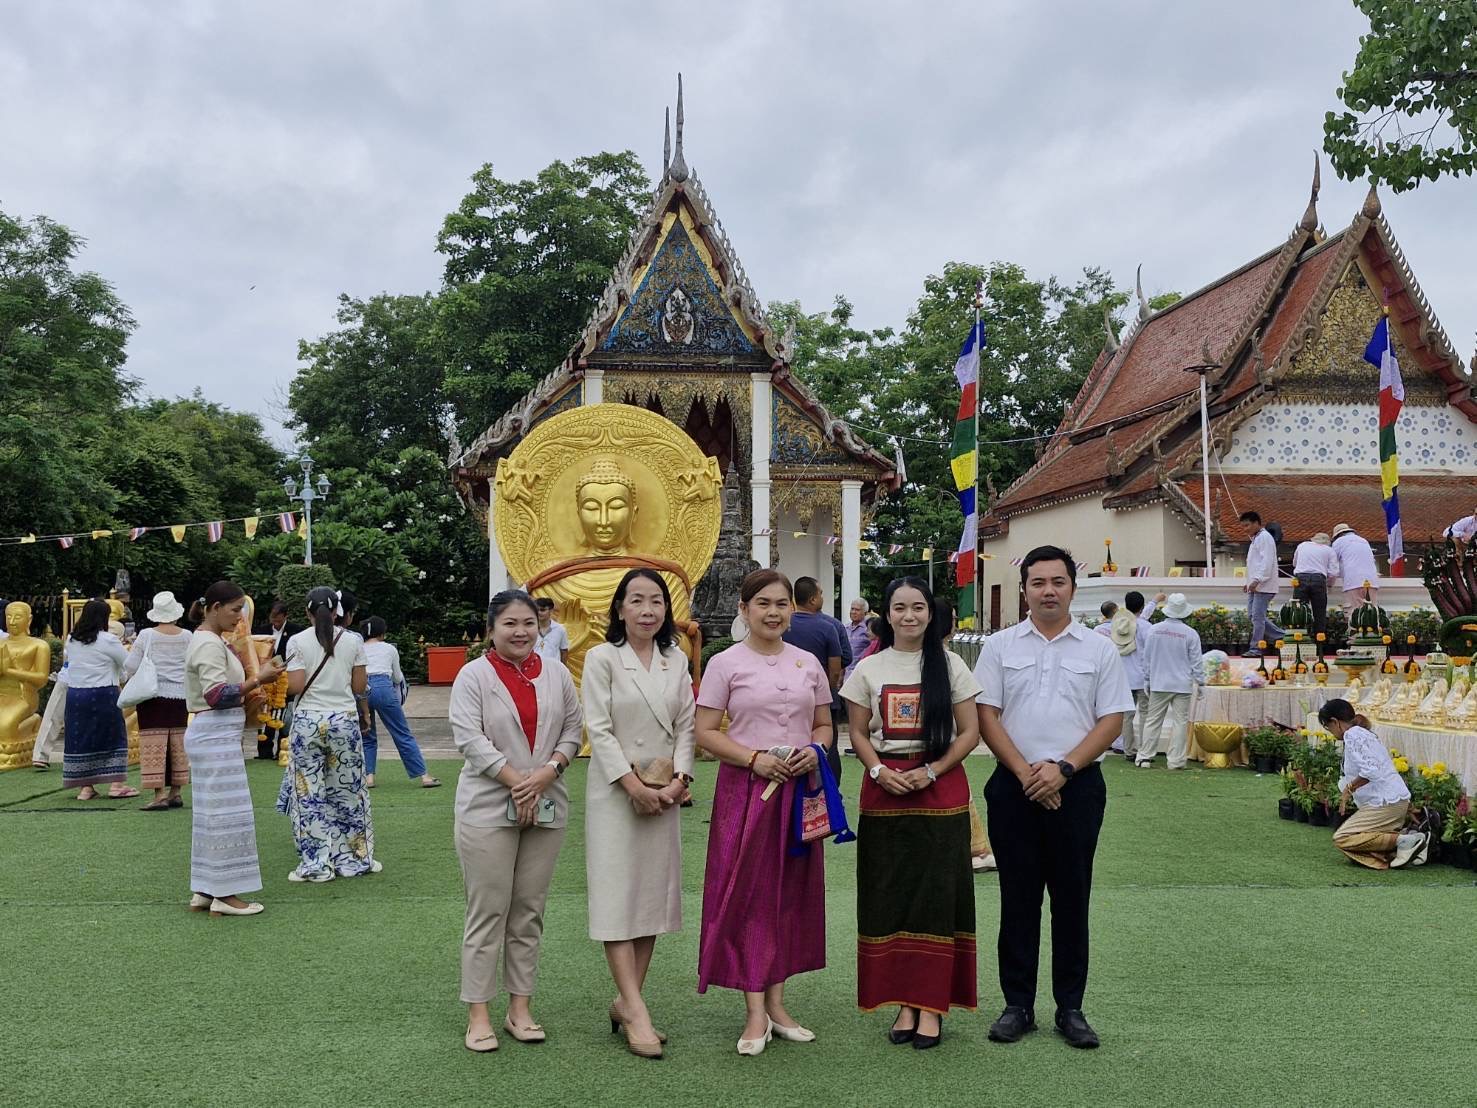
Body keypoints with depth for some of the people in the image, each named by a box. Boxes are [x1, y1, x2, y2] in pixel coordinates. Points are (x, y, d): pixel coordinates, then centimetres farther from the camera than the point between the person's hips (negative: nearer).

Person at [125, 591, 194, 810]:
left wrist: (130, 680, 19)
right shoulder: (187, 637, 1)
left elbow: (130, 665, -2)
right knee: (178, 743, 10)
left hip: (153, 694, -3)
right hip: (180, 695, 3)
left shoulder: (147, 635, -6)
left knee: (154, 743, -2)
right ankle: (175, 792, 15)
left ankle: (159, 794, -6)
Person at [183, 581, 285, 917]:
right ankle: (224, 894, -2)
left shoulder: (210, 641, 17)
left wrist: (257, 675, 8)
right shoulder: (208, 644, -14)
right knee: (226, 812, -6)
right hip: (216, 735, -10)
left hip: (211, 735, 10)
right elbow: (216, 694, -21)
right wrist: (258, 680, -19)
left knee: (209, 813, 13)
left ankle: (203, 891, 18)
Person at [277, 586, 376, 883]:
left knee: (309, 793, 6)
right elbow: (360, 685, 2)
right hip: (345, 719, 1)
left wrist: (314, 682, 12)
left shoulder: (297, 641, -4)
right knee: (348, 791, 11)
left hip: (308, 721, -1)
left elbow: (295, 687, -9)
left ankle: (316, 864, 8)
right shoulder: (353, 640, 0)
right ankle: (354, 858, 19)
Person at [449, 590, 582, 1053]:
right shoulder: (473, 675, -4)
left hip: (547, 807, 4)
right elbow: (470, 738, -12)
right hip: (488, 808, -4)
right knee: (488, 912, 0)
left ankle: (520, 1008, 19)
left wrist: (548, 771, -9)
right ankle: (478, 1015, 9)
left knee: (529, 912, 10)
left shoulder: (556, 674, 9)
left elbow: (573, 729, 8)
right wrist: (516, 781, -16)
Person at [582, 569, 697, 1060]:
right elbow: (598, 729, -10)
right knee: (618, 896, -6)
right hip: (614, 791, -5)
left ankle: (625, 1002, 16)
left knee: (654, 893, 6)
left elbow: (687, 725, 6)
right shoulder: (602, 658, -4)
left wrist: (678, 780, -8)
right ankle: (636, 1010, -5)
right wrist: (633, 785, -15)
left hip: (664, 793, 5)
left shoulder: (676, 660, 9)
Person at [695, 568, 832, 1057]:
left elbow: (824, 725, 16)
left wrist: (815, 751, -6)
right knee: (747, 892, -3)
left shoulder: (808, 663, 9)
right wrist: (754, 758, -18)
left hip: (799, 788, 4)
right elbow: (705, 732, -5)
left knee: (790, 892, 8)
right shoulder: (725, 664, -2)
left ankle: (776, 1002, 20)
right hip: (745, 790, -4)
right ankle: (755, 1012, 5)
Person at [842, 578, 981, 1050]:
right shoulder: (868, 669, 6)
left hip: (941, 790, -1)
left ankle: (932, 1004, 8)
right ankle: (904, 1002, 13)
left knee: (936, 893, -1)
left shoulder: (950, 665, 2)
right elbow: (857, 733, 8)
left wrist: (930, 772, -11)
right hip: (884, 792, 1)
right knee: (889, 895, 3)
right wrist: (879, 771, -10)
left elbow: (970, 731, 1)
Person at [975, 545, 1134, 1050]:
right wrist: (1025, 772, -9)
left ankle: (1070, 1008, 16)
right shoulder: (1000, 646, 5)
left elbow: (1111, 720, 1)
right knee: (1018, 897, 6)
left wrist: (1062, 769, -11)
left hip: (1076, 785, 0)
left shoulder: (1099, 650, 5)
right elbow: (986, 716, 1)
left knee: (1072, 898, 6)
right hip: (1014, 785, 0)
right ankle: (1018, 1005, 16)